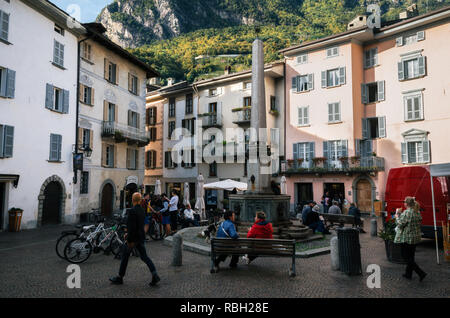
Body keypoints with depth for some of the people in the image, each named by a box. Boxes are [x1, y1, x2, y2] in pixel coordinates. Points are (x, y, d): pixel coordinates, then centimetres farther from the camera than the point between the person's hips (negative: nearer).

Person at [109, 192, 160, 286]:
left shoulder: (132, 211, -19)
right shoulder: (142, 211, 6)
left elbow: (132, 227, -24)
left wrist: (129, 240, -18)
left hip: (133, 238, -7)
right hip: (141, 237, 7)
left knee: (125, 258, 11)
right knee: (144, 257, 9)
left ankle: (120, 278, 25)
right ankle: (154, 275, -3)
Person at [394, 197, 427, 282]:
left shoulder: (406, 212, -20)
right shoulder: (418, 212, 6)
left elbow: (400, 224, -18)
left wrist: (397, 216, 1)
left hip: (407, 238, -9)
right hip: (416, 237, 9)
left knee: (406, 257, 1)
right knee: (411, 256, 17)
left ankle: (421, 273, -6)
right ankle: (408, 274, 27)